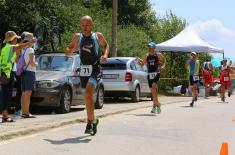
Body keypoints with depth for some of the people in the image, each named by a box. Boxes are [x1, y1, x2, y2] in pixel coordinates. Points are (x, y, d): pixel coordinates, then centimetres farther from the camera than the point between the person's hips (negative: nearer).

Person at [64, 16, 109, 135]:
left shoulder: (98, 36, 1)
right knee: (87, 96, 10)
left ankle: (90, 122, -19)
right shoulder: (78, 37, 7)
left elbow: (106, 45, 19)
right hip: (83, 69, 4)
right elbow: (67, 52, 11)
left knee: (88, 93, -23)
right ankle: (93, 120, 28)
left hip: (95, 69, -4)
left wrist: (105, 54, -2)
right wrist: (72, 50, -12)